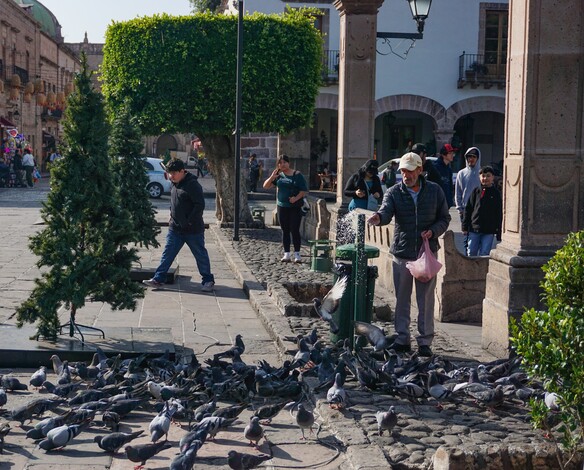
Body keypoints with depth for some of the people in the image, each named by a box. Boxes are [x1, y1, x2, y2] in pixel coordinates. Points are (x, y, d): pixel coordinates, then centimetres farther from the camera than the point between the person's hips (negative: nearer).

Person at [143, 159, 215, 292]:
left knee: (201, 255, 5)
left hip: (193, 229, -7)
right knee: (168, 253, 6)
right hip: (175, 228, 7)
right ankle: (158, 278, 10)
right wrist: (172, 215, 13)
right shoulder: (174, 185, 10)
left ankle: (208, 280, 16)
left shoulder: (192, 185, -16)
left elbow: (200, 205, -20)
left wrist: (190, 221, -19)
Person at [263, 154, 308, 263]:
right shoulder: (278, 176, 9)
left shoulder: (297, 175, -3)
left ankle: (297, 254, 1)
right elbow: (265, 186, 7)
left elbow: (304, 190, -5)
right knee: (285, 230, 7)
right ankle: (286, 254, 12)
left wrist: (296, 198, -20)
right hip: (282, 206, 4)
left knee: (294, 230, -6)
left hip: (295, 207, -4)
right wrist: (272, 177, -10)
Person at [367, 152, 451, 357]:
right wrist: (378, 217, -40)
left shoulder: (434, 191, 5)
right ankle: (402, 339, 18)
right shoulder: (394, 192, 2)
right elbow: (386, 211, -16)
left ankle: (425, 341, 12)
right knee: (402, 299, 8)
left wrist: (433, 232, -10)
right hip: (402, 253, 1)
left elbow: (444, 218, 10)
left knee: (426, 300, 3)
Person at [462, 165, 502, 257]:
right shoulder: (476, 191, 6)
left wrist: (498, 232, 0)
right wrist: (465, 226, 4)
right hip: (474, 229, 2)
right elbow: (468, 210, 8)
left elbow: (499, 214, 4)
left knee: (484, 254, 0)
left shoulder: (496, 193, 3)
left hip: (489, 231, -2)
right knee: (471, 253, 5)